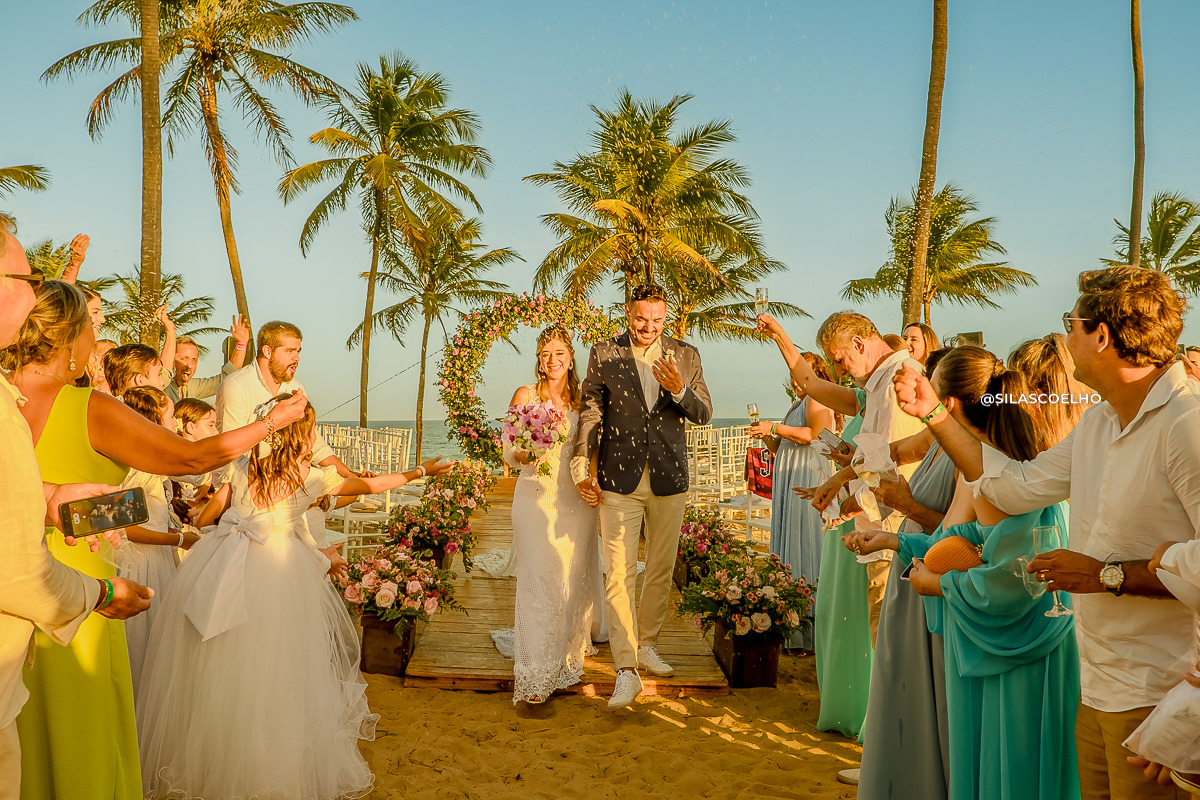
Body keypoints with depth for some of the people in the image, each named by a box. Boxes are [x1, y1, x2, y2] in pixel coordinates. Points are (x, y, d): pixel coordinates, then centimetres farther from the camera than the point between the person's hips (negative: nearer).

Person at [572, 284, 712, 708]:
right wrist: (581, 469, -3)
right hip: (619, 481, -2)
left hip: (668, 480, 2)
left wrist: (680, 389, -20)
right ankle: (626, 670, -1)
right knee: (619, 574, -6)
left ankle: (646, 644, 34)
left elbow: (703, 414, 0)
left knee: (661, 569, 14)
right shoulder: (604, 354, 0)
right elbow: (590, 413, 3)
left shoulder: (685, 356, 3)